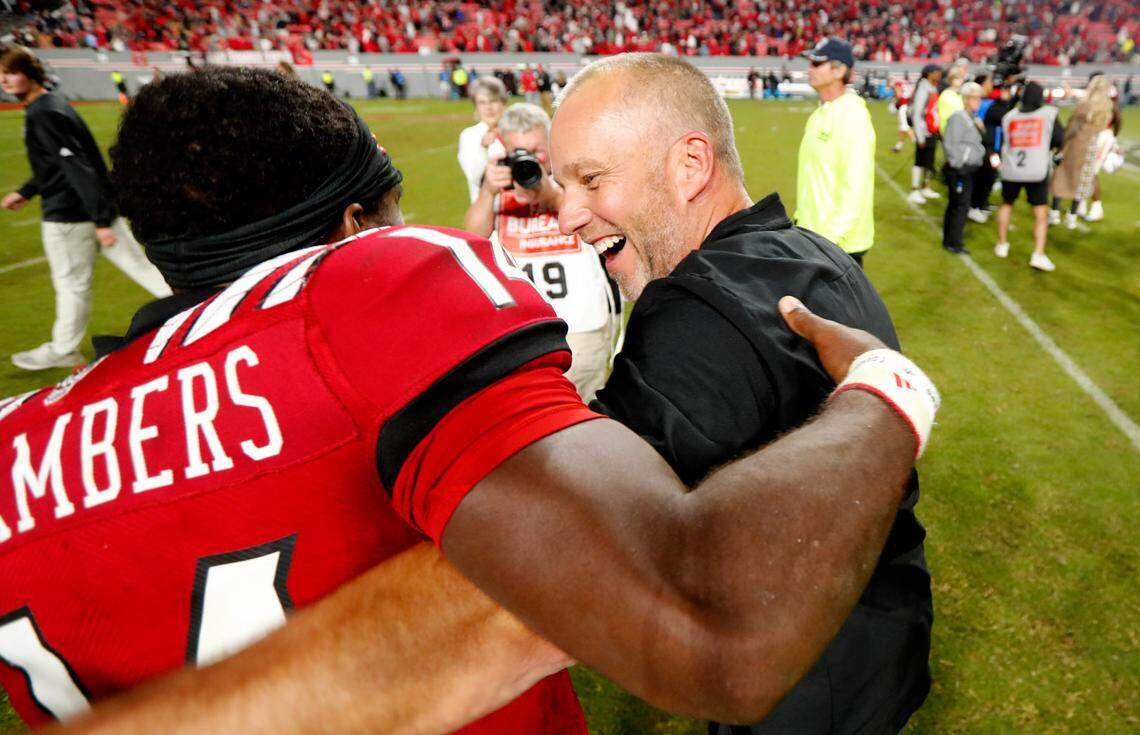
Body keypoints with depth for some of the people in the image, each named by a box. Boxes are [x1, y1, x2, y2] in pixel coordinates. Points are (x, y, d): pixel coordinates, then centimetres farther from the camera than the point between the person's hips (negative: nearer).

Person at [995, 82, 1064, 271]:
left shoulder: (1009, 116, 5)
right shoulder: (1049, 113, 0)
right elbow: (1060, 140, 2)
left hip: (1010, 170, 2)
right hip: (1037, 171, -2)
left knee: (1006, 204, 24)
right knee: (1041, 214, 2)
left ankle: (1002, 245, 28)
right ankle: (1039, 254, -8)